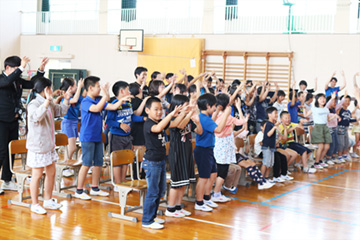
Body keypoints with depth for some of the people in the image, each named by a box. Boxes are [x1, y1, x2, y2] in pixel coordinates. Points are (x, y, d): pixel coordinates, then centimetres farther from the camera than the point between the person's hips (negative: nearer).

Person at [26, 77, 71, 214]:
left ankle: (48, 200, 29)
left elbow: (61, 111, 26)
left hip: (49, 145, 9)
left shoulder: (49, 104, 10)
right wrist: (47, 100, -42)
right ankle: (35, 204, 10)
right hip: (37, 145, -9)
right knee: (37, 175, -1)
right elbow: (37, 116, -39)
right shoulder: (33, 104, -18)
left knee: (51, 172, 16)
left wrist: (66, 99, 12)